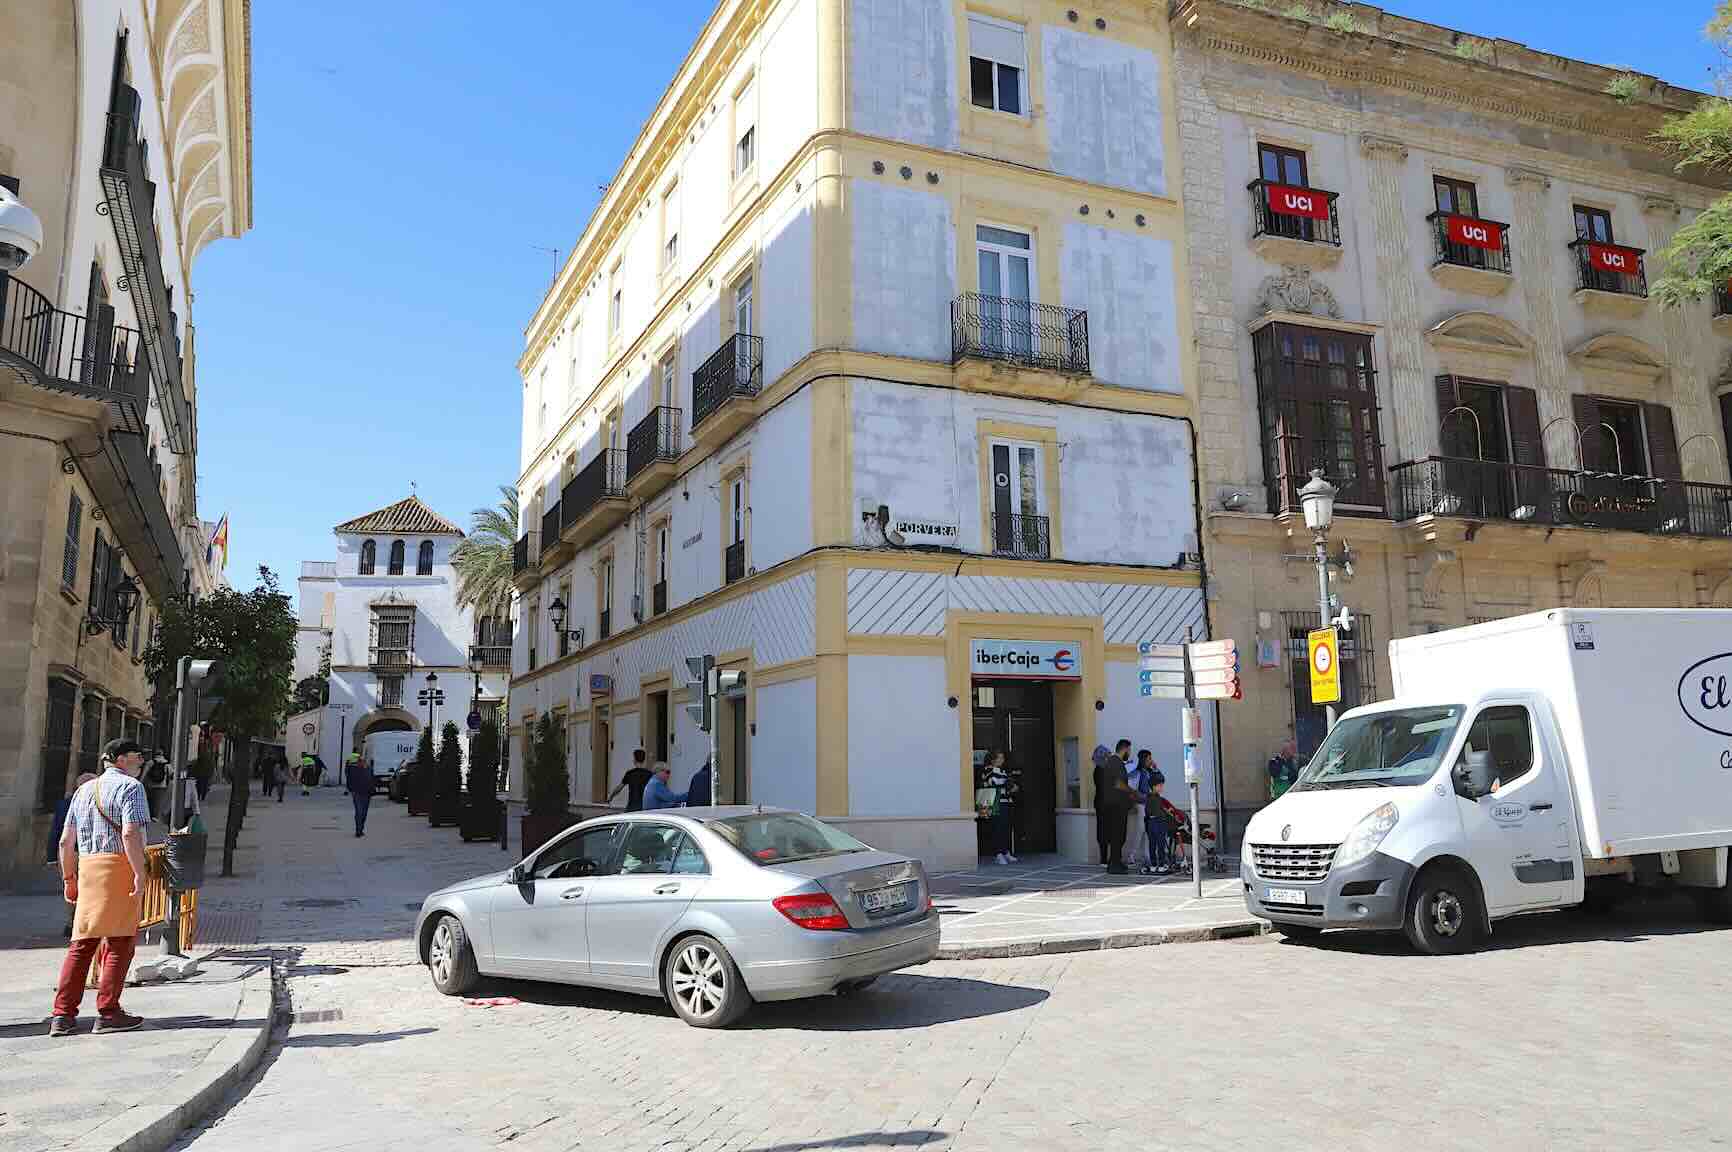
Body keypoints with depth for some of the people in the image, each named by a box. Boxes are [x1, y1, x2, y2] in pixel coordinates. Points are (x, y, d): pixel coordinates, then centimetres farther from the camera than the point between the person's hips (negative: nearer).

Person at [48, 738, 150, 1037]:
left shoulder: (83, 790, 21)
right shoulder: (130, 786, -3)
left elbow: (65, 841, 19)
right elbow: (130, 834, -17)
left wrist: (69, 879, 25)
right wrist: (140, 873, -17)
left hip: (87, 868, 7)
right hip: (119, 867, -7)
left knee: (82, 943, 9)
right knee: (119, 941, -2)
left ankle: (63, 1015, 6)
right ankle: (108, 1013, -1)